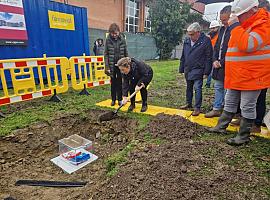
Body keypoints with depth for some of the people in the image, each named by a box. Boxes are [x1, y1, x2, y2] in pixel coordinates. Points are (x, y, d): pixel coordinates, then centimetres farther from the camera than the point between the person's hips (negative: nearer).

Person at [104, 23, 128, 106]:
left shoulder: (122, 39, -1)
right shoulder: (108, 40, -5)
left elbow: (126, 53, 4)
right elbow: (106, 54, -5)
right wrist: (107, 67, -10)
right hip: (112, 64, 0)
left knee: (120, 82, 7)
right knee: (113, 82, 8)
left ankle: (120, 99, 17)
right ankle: (113, 99, 20)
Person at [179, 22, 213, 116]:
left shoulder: (206, 41, -9)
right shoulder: (187, 41, 7)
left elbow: (209, 58, -10)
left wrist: (206, 72, -14)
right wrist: (182, 69, 11)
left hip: (198, 70, -6)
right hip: (188, 70, 6)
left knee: (197, 88, -5)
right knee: (189, 87, 16)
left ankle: (197, 108, 5)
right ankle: (189, 104, 31)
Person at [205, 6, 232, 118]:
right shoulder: (222, 29, 13)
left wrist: (221, 62, -13)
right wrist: (215, 60, 3)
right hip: (218, 64, 8)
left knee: (227, 89, 1)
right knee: (218, 87, 14)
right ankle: (217, 109, 26)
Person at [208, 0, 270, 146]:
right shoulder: (243, 25, 16)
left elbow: (247, 45, -28)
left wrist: (235, 26, -21)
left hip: (251, 76, -9)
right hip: (236, 76, 9)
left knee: (247, 107, 0)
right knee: (230, 103, 15)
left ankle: (244, 136, 13)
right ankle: (221, 127, 27)